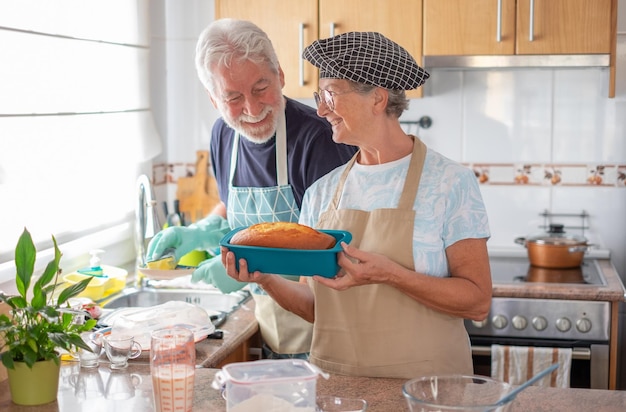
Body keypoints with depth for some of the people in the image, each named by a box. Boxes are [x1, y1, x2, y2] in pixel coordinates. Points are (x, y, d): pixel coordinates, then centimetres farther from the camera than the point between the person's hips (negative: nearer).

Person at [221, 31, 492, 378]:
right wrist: (268, 280, -8)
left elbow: (477, 302, -9)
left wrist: (389, 274, -21)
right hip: (335, 386, 3)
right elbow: (316, 307, 10)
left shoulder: (450, 182, -5)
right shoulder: (321, 192, 8)